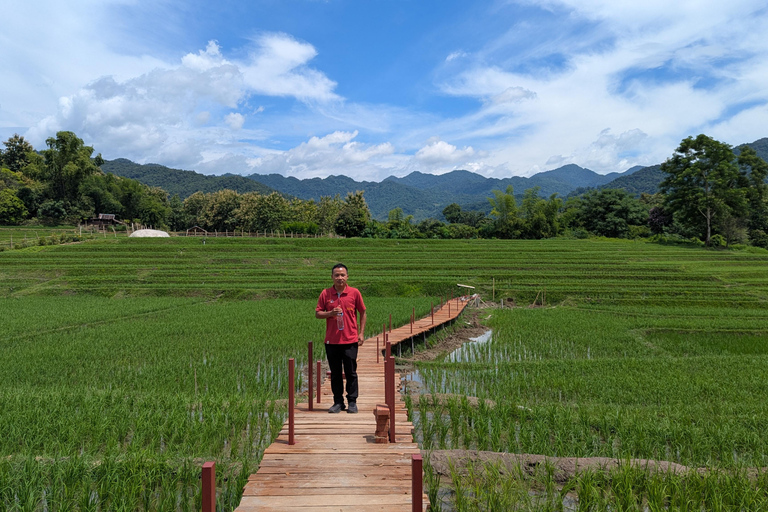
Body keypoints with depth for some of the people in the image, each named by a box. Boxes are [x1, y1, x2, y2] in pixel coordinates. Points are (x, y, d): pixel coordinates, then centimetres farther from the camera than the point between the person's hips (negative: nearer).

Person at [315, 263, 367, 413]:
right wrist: (330, 313, -13)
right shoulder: (325, 293, 3)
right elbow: (317, 313, 6)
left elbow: (362, 312, 8)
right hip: (331, 340, 2)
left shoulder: (354, 293, 0)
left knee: (351, 373, 3)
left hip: (350, 340, -2)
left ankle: (352, 402, 14)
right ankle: (338, 402, 19)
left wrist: (361, 333, 2)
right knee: (335, 373, 9)